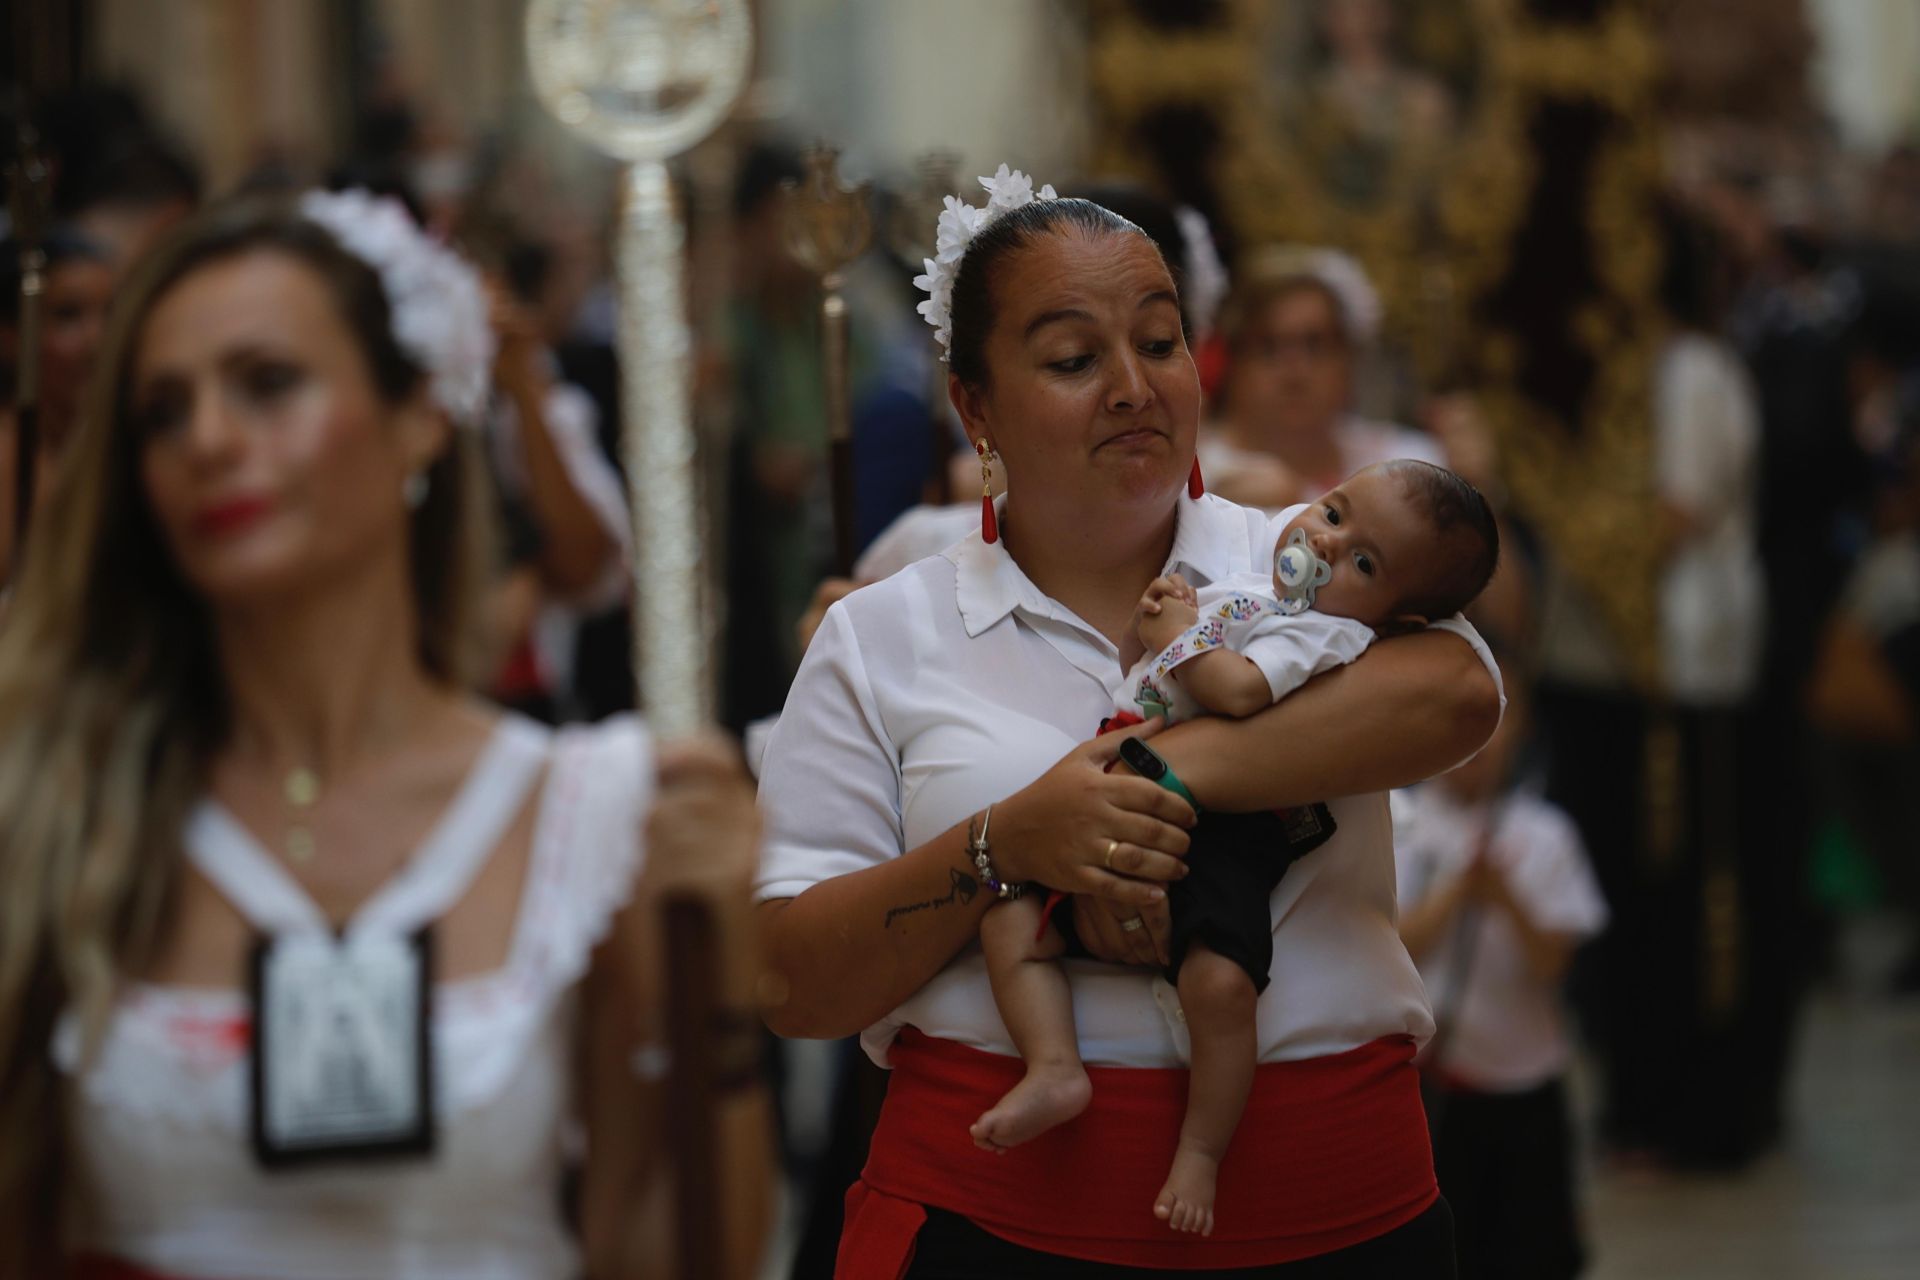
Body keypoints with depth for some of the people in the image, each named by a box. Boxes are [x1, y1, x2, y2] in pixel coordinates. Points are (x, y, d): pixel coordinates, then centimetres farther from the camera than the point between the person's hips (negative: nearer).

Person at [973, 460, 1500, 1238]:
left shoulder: (1328, 633, -4)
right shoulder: (1240, 590, 23)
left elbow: (1240, 690, -21)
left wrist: (1175, 636, -3)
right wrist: (1157, 613, 12)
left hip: (1220, 841, -8)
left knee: (1218, 981, -28)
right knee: (1011, 920, -6)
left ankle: (1201, 1152, -14)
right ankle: (1053, 1069, -11)